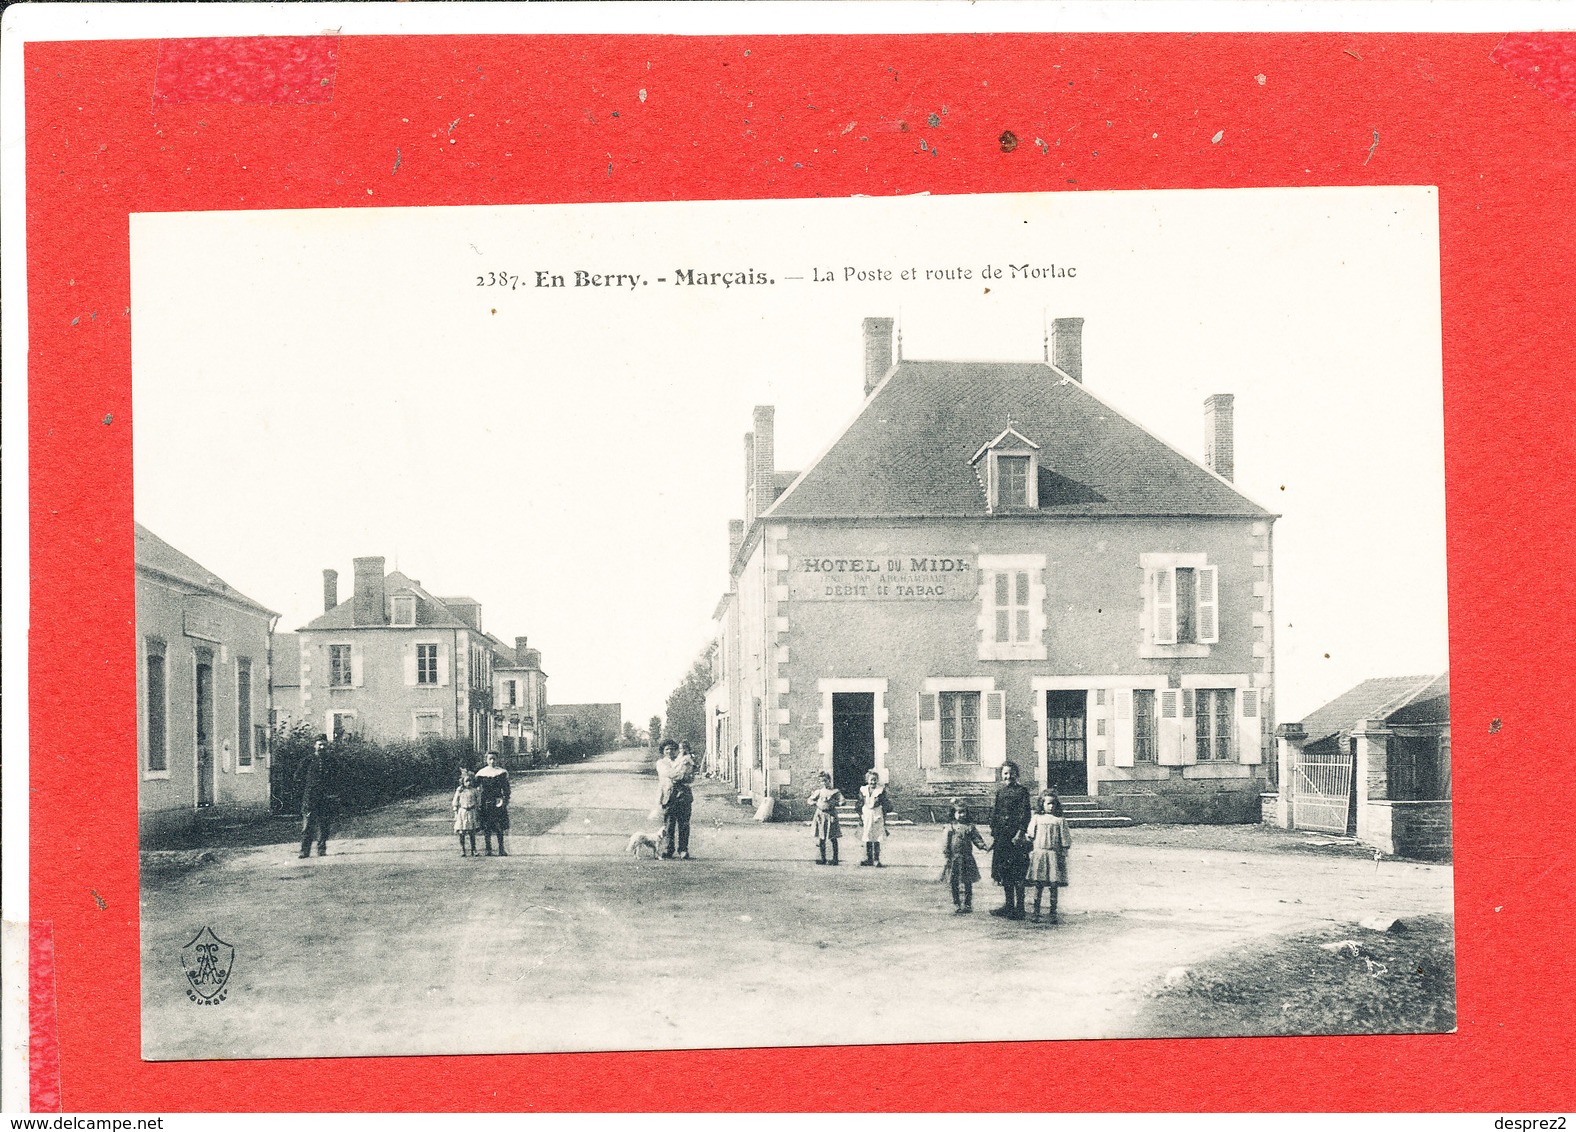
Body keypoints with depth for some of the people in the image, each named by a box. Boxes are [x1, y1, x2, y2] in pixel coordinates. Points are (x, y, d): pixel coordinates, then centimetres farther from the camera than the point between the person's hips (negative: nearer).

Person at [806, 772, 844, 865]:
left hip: (831, 815, -3)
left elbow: (842, 801, -8)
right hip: (820, 815, 4)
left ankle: (835, 858, 4)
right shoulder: (819, 791, 10)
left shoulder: (835, 792, 0)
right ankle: (823, 858, 13)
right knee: (821, 838, 5)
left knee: (833, 838, -1)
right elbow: (810, 800, 12)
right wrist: (815, 803, -6)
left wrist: (834, 803, -20)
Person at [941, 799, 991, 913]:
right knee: (955, 883, 3)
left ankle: (967, 904, 14)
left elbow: (976, 838, 8)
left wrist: (984, 846, -7)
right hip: (954, 858, -2)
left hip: (967, 858, 2)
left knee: (968, 882, 4)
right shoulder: (950, 827, -1)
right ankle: (956, 905, 12)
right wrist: (946, 856, -9)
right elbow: (946, 842, -3)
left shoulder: (970, 826, 6)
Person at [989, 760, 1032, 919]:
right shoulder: (999, 793, 15)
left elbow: (1024, 813, -9)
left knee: (1017, 875, -4)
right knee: (1004, 873, 10)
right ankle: (1009, 906, 19)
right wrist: (993, 834, 11)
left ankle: (1019, 910, -1)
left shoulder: (1022, 791, -2)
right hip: (1001, 836, 6)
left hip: (1015, 836, -6)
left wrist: (1020, 833, -17)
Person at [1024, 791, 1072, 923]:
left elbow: (1064, 840, 5)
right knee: (1038, 884, 1)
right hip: (1039, 853, 0)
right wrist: (1031, 853, 3)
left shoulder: (1060, 820, 3)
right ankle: (1036, 912, 7)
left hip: (1054, 854, 0)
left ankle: (1053, 913, 8)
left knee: (1054, 885, 1)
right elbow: (1031, 838, 7)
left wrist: (1063, 856, 1)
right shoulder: (1036, 818, 5)